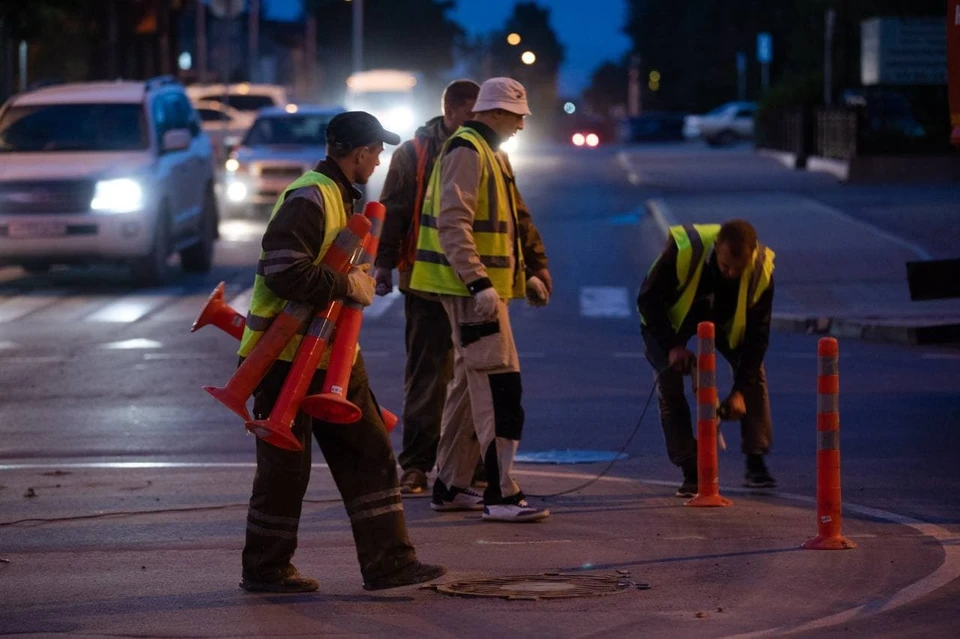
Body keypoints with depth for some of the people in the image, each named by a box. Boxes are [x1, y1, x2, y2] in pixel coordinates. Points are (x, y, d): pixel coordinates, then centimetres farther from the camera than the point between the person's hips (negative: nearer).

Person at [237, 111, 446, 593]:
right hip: (285, 355, -10)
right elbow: (284, 272, -29)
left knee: (368, 454, 6)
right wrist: (349, 286, -21)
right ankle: (265, 569, 12)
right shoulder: (309, 199, -18)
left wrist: (360, 281, 12)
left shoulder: (340, 197, 16)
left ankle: (387, 561, 7)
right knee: (285, 466, 0)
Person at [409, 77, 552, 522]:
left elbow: (509, 221, 28)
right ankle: (500, 494, -13)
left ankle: (450, 486, 21)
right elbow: (453, 223, -23)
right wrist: (478, 282, -28)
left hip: (481, 286, 11)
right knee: (498, 384, -12)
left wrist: (528, 273, 23)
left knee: (470, 382, 15)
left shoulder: (490, 153, 20)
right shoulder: (466, 151, -14)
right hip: (470, 286, -11)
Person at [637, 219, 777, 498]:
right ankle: (691, 473, -11)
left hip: (724, 319, 2)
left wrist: (740, 390, -27)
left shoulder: (762, 270, -31)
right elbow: (648, 301, -25)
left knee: (753, 372, -13)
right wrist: (672, 345, -33)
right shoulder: (682, 250, -40)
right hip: (670, 317, -2)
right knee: (669, 379, -17)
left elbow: (757, 334, -22)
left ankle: (756, 463, -4)